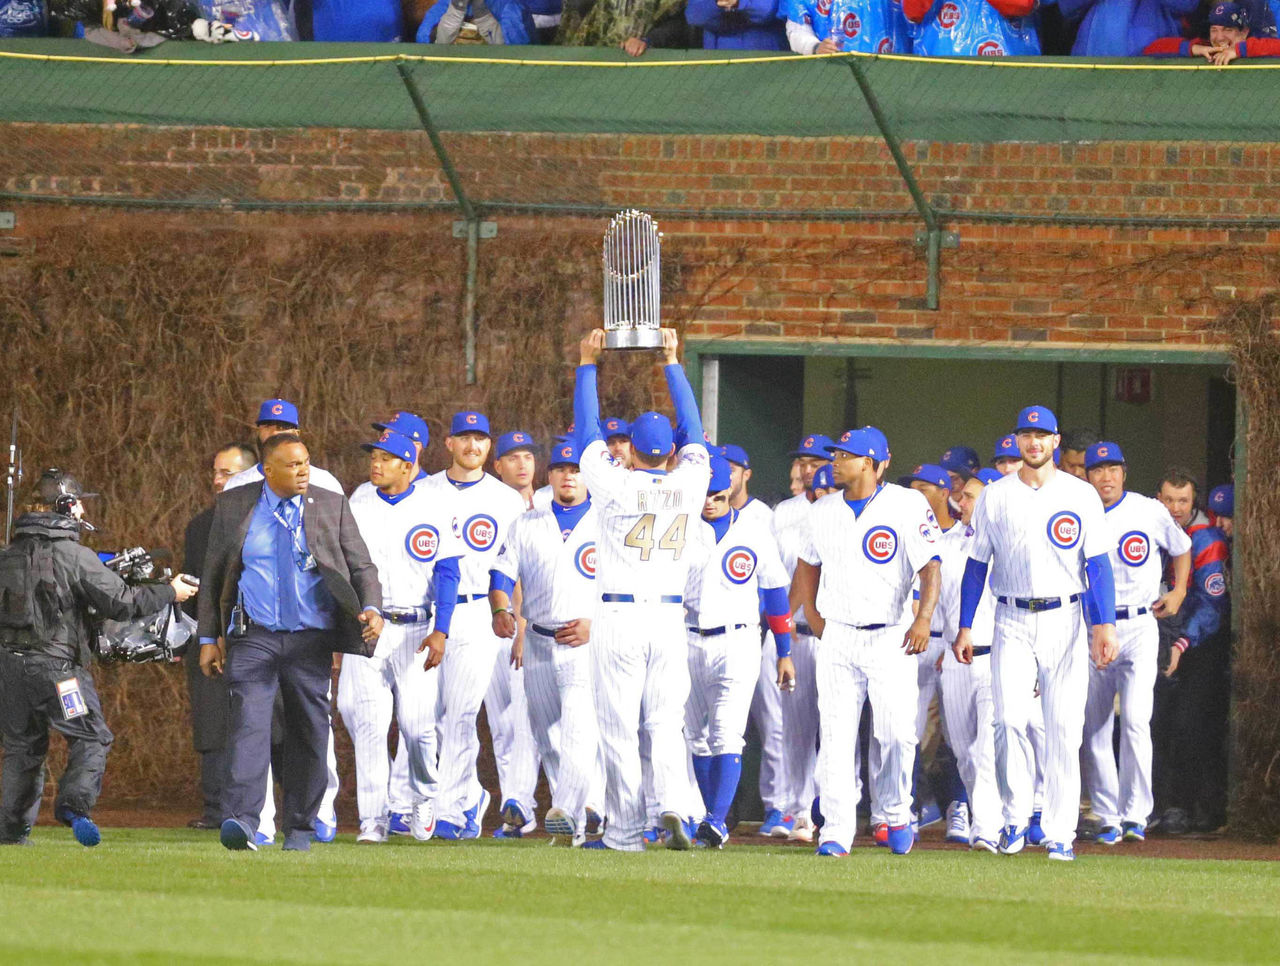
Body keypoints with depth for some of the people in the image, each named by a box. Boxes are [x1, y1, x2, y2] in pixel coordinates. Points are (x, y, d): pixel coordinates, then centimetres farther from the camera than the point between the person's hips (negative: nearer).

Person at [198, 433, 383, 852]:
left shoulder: (332, 507, 5)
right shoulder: (233, 506, 5)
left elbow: (361, 566, 6)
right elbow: (213, 575, 10)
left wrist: (371, 608, -14)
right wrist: (209, 637, 6)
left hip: (311, 640, 1)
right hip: (253, 638, -1)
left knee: (309, 732, 5)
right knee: (248, 723, -17)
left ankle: (299, 828, 16)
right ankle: (240, 821, -26)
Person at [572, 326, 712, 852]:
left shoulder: (616, 485, -7)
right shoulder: (689, 485, 2)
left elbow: (587, 431, 6)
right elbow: (693, 430, 17)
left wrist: (587, 364, 17)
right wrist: (672, 363, 27)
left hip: (618, 616, -3)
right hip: (670, 616, 3)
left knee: (619, 726, 0)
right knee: (667, 721, 7)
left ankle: (625, 830, -1)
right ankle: (672, 806, -15)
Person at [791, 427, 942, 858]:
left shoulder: (907, 506, -5)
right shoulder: (823, 511, 11)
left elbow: (930, 566, -10)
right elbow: (807, 568, 24)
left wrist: (924, 618, -23)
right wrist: (815, 621, 13)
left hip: (892, 639, -4)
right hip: (838, 640, 4)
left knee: (897, 733, -6)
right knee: (836, 737, -4)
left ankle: (896, 817, 16)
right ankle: (837, 830, -3)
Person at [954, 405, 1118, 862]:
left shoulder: (1081, 496, 4)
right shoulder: (994, 498, 8)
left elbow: (1098, 563, 1)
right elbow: (977, 564, 10)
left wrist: (1103, 624, -8)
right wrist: (965, 627, 4)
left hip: (1065, 621, -1)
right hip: (1013, 622, 1)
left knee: (1064, 726, -4)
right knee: (1010, 720, -13)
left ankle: (1060, 833, 0)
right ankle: (1015, 820, 0)